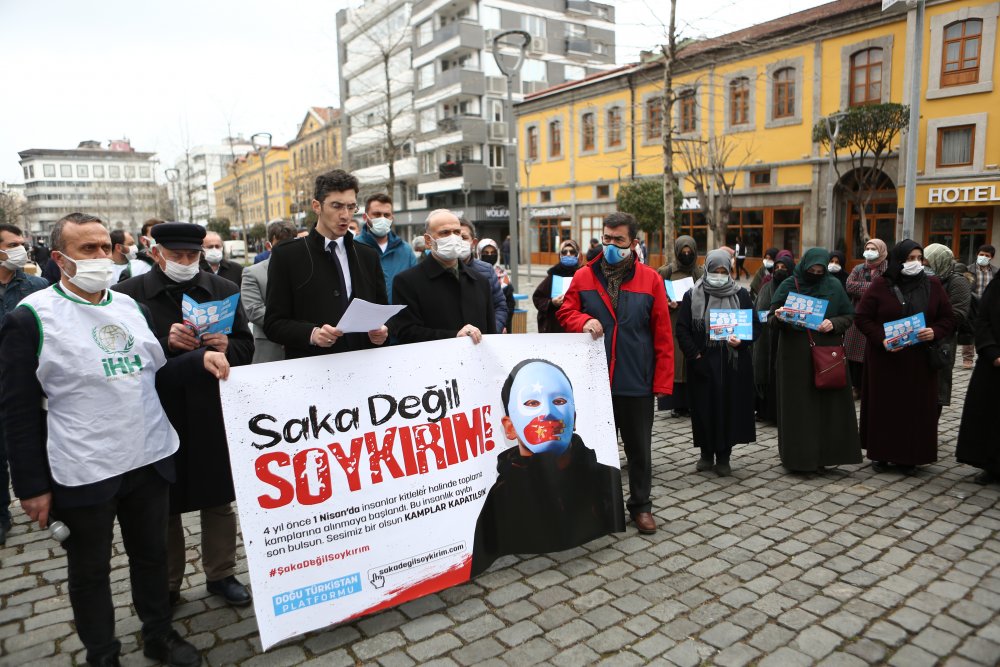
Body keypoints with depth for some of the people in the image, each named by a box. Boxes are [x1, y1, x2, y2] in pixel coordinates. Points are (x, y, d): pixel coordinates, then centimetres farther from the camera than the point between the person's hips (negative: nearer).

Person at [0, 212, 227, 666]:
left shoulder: (131, 306, 6)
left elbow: (158, 377, 9)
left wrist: (200, 361, -11)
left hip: (148, 459, 5)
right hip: (81, 473, -4)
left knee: (152, 554, 20)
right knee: (90, 571, 15)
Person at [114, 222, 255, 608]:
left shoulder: (223, 290, 4)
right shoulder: (129, 294, -4)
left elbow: (246, 346, 5)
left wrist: (227, 348, -16)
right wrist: (166, 343, -23)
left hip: (214, 413, 2)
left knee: (219, 499, 13)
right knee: (163, 504, 14)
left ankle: (221, 575, 31)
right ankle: (167, 584, 32)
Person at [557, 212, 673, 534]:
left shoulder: (651, 280, -2)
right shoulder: (583, 277, 1)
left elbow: (662, 334, -2)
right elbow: (565, 312, 9)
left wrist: (662, 380, -6)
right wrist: (583, 321, -14)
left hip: (636, 382, -1)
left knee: (639, 447, 12)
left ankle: (641, 505, 30)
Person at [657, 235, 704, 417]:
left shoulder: (701, 272, 10)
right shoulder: (666, 271, 1)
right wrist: (668, 303, -16)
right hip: (674, 327, -3)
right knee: (675, 363, -4)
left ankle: (692, 403, 11)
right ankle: (676, 404, 4)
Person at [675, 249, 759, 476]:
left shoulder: (741, 295, 4)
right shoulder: (692, 295, 2)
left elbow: (755, 324, 6)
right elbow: (682, 329, 0)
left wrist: (742, 341, -14)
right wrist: (695, 356, -10)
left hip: (733, 363, 0)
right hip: (703, 363, 0)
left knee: (730, 408, 2)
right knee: (704, 408, 4)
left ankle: (724, 456, 14)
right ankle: (706, 453, 19)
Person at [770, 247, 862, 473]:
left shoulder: (834, 286, 5)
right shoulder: (788, 285, 0)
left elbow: (848, 316, 8)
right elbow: (771, 319, 0)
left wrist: (833, 324, -12)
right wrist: (779, 317, -23)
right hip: (795, 355, -2)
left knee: (828, 405, 3)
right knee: (798, 407, 2)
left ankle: (822, 455, 16)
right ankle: (799, 456, 12)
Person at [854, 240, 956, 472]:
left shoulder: (933, 285, 6)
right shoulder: (880, 285, -3)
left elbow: (948, 319, 9)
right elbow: (862, 318, -4)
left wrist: (934, 332, -12)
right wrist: (882, 339, -18)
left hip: (920, 361, 3)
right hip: (885, 359, -2)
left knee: (916, 407, 5)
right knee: (884, 405, 3)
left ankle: (909, 456, 18)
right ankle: (881, 454, 15)